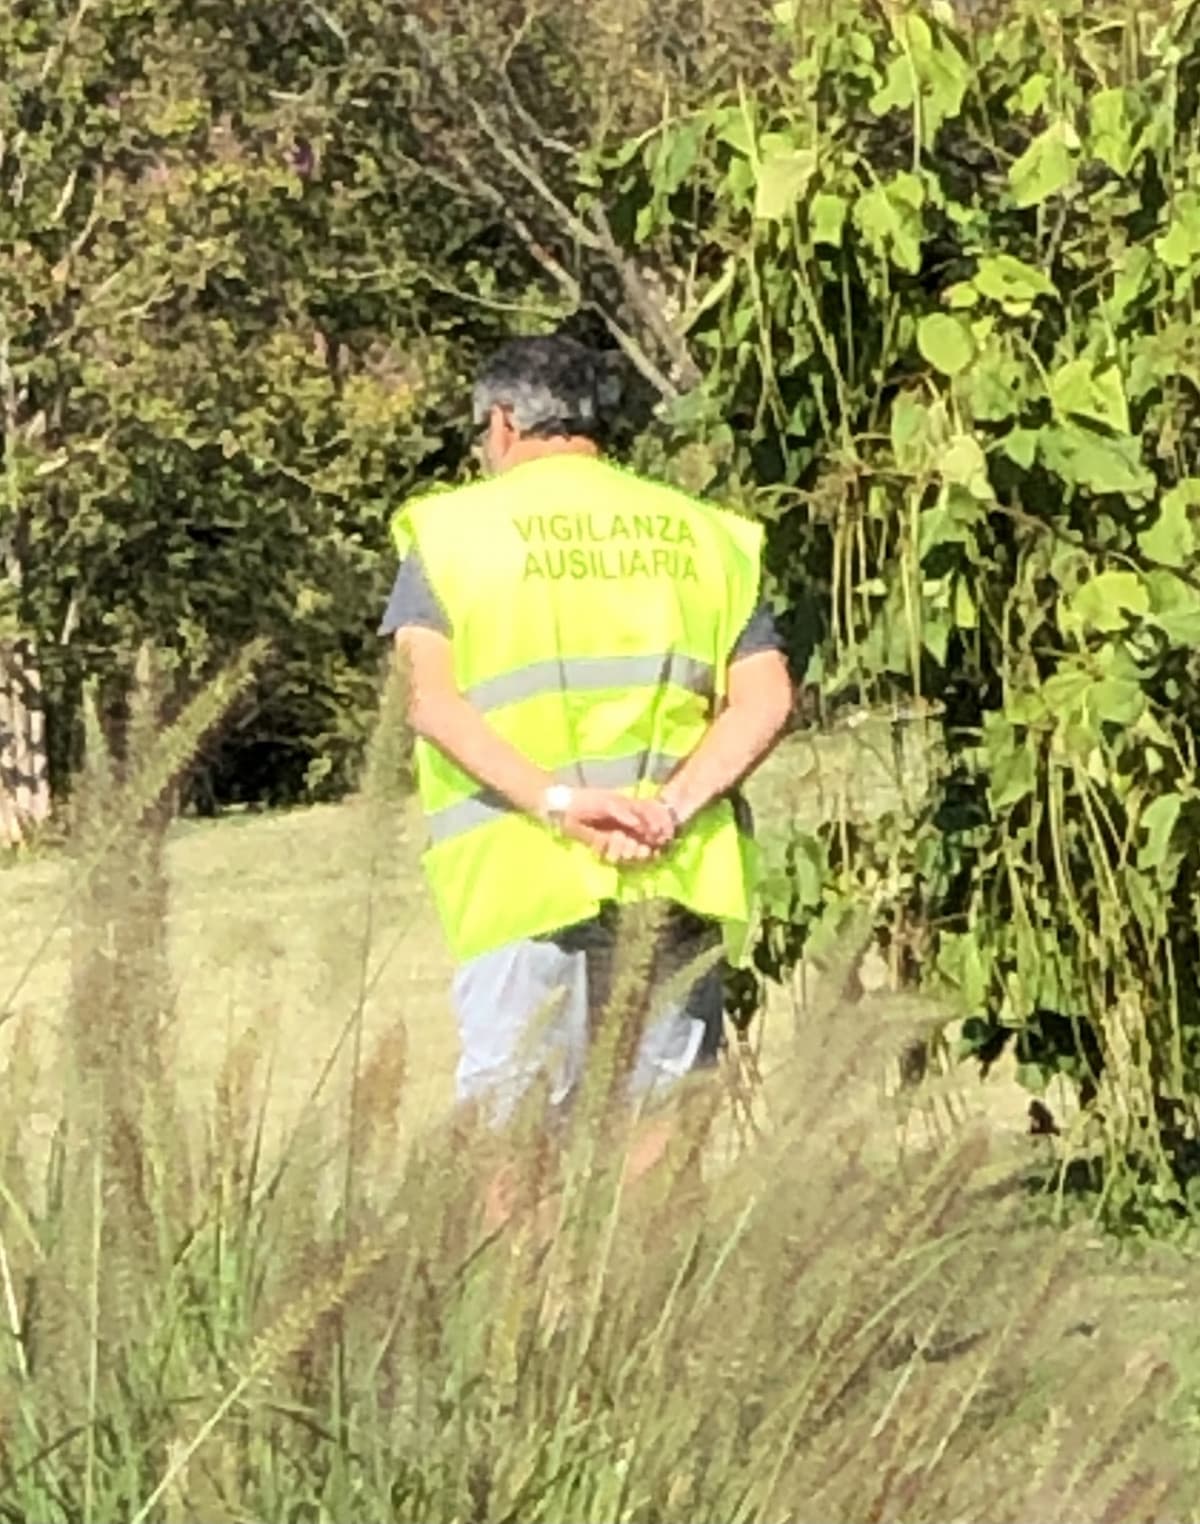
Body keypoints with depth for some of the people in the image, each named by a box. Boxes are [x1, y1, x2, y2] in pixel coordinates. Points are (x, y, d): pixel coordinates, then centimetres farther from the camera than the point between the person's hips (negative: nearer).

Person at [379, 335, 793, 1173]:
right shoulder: (703, 533, 15)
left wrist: (557, 801, -15)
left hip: (527, 875, -3)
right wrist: (671, 808, -8)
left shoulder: (455, 528, 8)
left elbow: (429, 697, -7)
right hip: (678, 881, 3)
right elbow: (766, 699, 2)